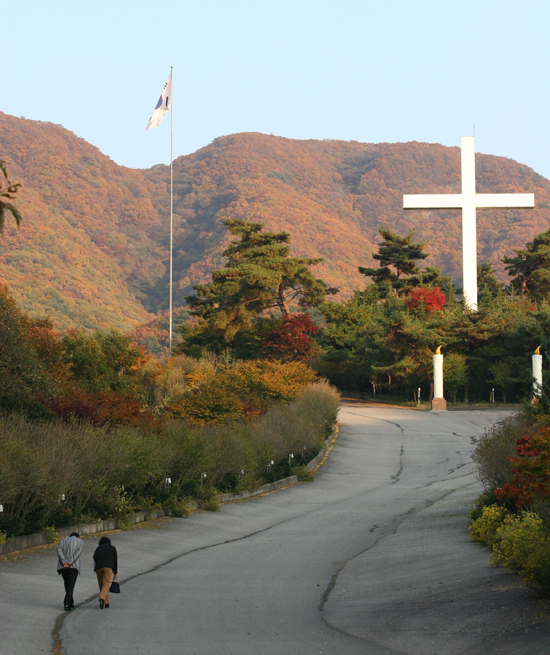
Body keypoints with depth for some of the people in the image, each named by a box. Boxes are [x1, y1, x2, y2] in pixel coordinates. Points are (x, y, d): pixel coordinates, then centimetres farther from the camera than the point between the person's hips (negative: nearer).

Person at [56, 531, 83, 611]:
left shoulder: (63, 541, 18)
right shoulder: (80, 542, 11)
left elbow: (59, 550, 0)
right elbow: (78, 552, -6)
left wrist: (64, 562, -10)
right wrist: (69, 563, -13)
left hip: (63, 566, 3)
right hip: (73, 566, -3)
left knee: (67, 584, 17)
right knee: (70, 586, -4)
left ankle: (70, 602, 21)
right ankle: (67, 604, -16)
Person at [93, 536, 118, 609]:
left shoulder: (98, 548, 18)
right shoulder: (112, 548, 17)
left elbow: (95, 557, 2)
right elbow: (115, 560, 12)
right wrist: (115, 572, 15)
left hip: (98, 568, 2)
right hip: (108, 567, -2)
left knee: (101, 586, 11)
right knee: (106, 585, -10)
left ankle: (106, 603, 12)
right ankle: (102, 598, -35)